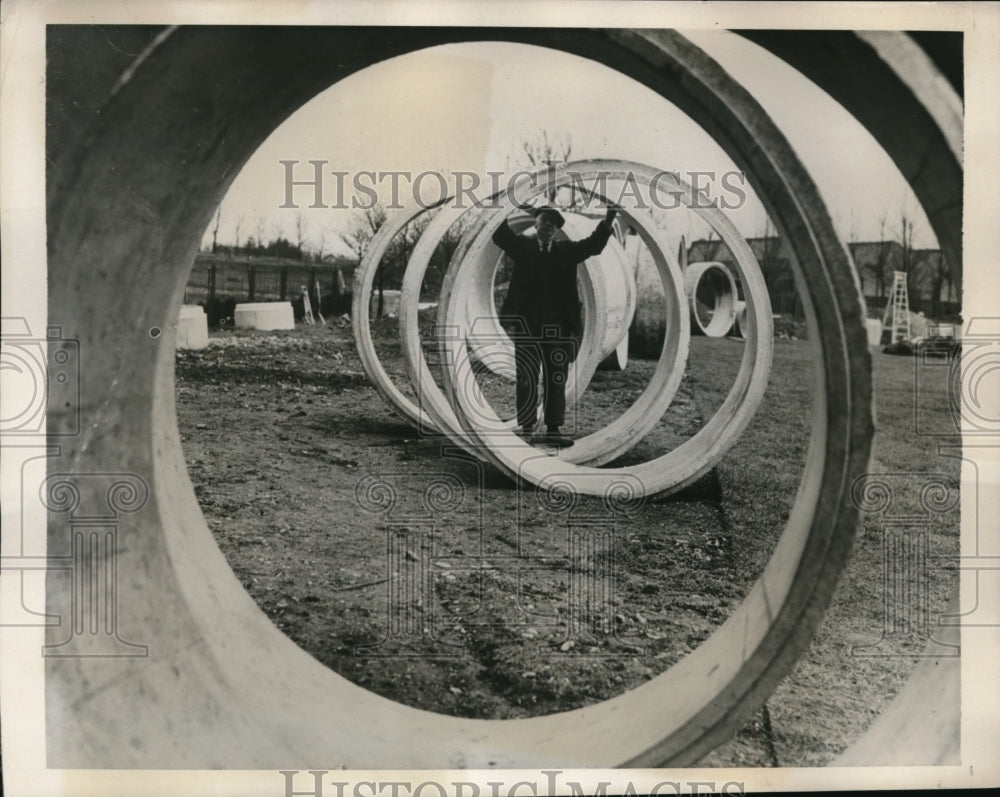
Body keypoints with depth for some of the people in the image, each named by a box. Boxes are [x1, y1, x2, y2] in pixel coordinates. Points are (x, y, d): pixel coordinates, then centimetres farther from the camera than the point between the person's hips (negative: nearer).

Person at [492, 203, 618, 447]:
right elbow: (501, 235, -7)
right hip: (527, 327, -2)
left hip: (559, 328, 2)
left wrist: (609, 218, -12)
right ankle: (525, 429, 10)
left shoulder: (567, 251, 13)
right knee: (526, 381, 3)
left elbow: (594, 244, 3)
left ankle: (553, 430, 7)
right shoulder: (522, 246, 8)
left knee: (556, 382, 3)